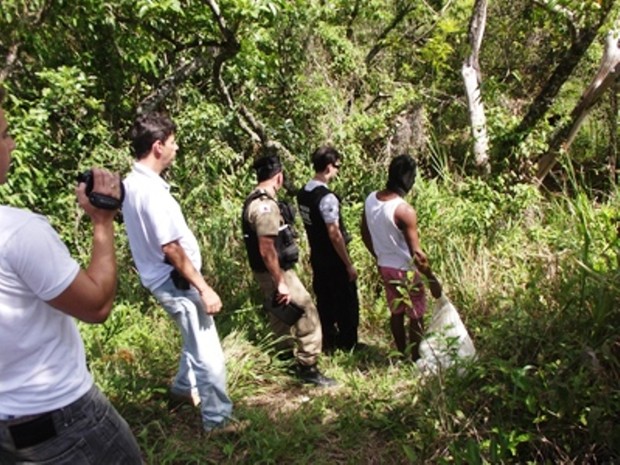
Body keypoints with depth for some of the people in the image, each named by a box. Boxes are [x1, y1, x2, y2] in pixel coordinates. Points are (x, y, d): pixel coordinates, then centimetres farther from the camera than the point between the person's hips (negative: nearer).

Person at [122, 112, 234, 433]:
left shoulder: (132, 183, 5)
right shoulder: (152, 190, -25)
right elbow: (171, 249, -26)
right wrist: (204, 288, -19)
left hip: (166, 278, 10)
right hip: (176, 281, -10)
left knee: (197, 340, 29)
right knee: (209, 354, 1)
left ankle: (183, 387, 48)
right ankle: (218, 418, 15)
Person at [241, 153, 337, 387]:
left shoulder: (255, 200, 8)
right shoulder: (265, 205, -24)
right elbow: (266, 249, -28)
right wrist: (281, 283, -24)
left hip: (270, 272, 10)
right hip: (275, 272, -10)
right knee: (307, 314, -3)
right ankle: (307, 367, 6)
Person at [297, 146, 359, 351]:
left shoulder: (303, 193, 1)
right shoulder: (327, 197, -25)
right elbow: (334, 235, -24)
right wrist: (349, 264, -17)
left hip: (317, 258, 8)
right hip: (334, 261, -8)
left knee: (324, 301, 18)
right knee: (347, 303, 8)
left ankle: (329, 341, 30)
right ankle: (348, 344, 20)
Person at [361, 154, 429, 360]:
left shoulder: (370, 199, -5)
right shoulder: (404, 210, -27)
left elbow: (365, 236, 7)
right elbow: (416, 252, -23)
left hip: (384, 266, 7)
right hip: (404, 269, -7)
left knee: (396, 311, 21)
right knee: (416, 316, 11)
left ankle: (402, 354, 35)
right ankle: (417, 359, 23)